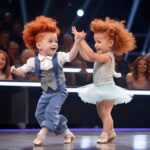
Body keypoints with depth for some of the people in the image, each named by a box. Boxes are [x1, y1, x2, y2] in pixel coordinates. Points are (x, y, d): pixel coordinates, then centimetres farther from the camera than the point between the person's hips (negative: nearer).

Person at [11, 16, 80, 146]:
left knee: (51, 110, -22)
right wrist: (15, 70, -27)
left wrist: (77, 42, -37)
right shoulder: (34, 61, -7)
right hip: (46, 92, 5)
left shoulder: (59, 57, -13)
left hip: (59, 91, -5)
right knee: (40, 113, 6)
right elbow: (23, 70, -6)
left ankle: (42, 134, -23)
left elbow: (71, 56, -25)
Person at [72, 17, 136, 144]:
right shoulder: (101, 56, 7)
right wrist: (79, 41, 1)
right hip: (100, 89, 10)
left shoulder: (107, 56, -22)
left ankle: (105, 134, -6)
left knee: (105, 112, -8)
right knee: (102, 112, 17)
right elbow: (86, 56, 7)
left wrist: (83, 41, -33)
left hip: (107, 88, -10)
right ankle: (111, 132, 28)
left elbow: (91, 55, -34)